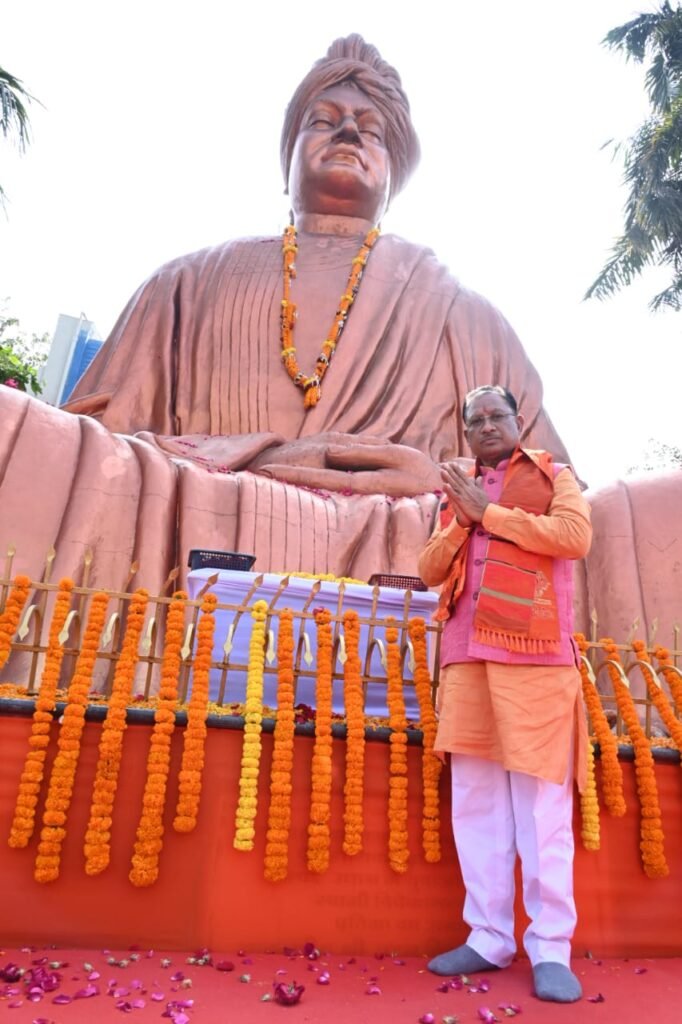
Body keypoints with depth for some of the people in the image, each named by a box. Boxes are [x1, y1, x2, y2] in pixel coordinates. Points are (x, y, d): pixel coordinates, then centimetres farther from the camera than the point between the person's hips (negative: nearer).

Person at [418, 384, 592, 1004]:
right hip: (466, 655, 5)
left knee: (540, 800, -4)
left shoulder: (553, 477, 12)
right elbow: (430, 570, 14)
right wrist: (460, 522, -3)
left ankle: (551, 948, 8)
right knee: (475, 801, 6)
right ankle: (489, 938, 16)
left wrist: (488, 512, -6)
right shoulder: (459, 493, 22)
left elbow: (575, 535, -8)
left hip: (532, 653, -4)